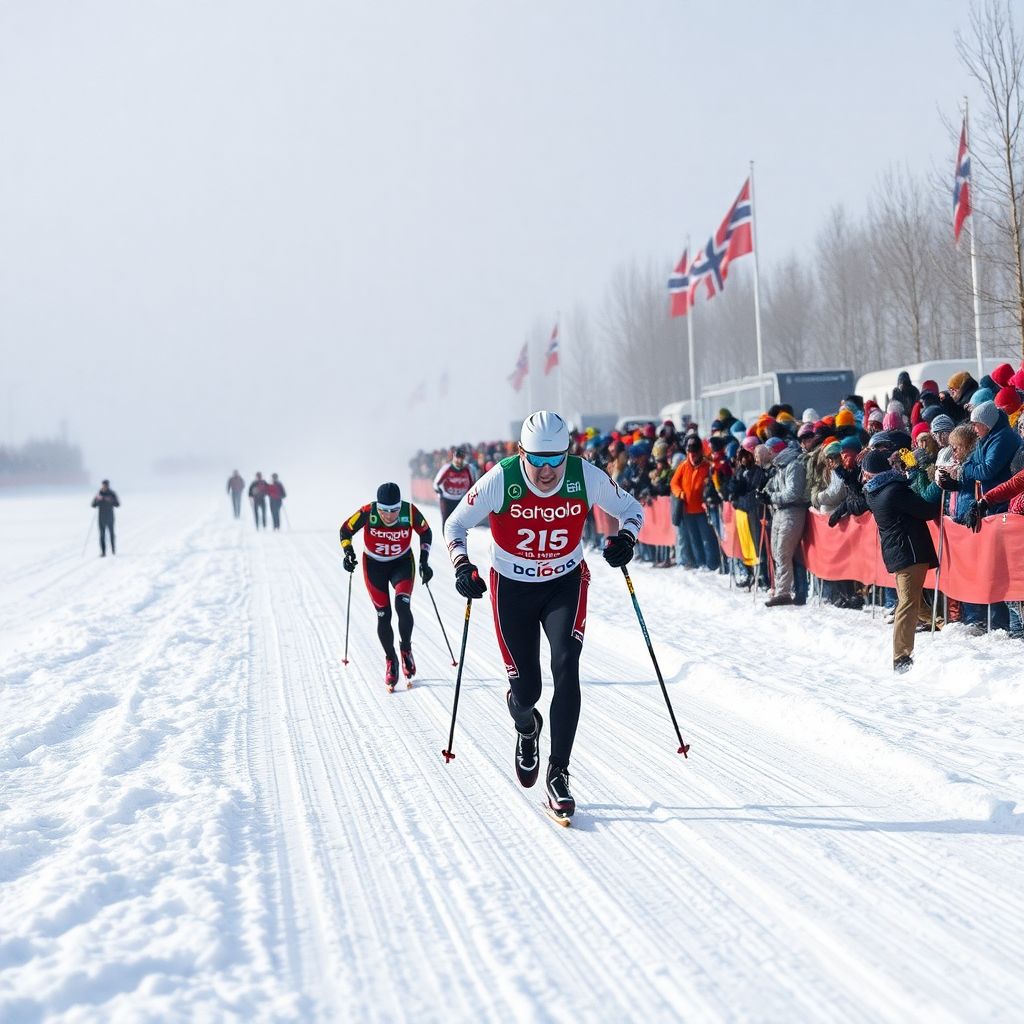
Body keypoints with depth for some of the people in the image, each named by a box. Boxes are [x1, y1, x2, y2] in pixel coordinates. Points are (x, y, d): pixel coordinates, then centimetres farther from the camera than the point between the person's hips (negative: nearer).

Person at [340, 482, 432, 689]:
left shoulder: (410, 512, -23)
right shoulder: (367, 513, -26)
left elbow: (425, 533, -2)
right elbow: (346, 530, -7)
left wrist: (424, 562, -7)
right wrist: (348, 552, -21)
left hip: (402, 563, 0)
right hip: (374, 565, 0)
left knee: (403, 606, -20)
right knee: (383, 615, -2)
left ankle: (406, 649, 6)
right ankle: (391, 660, 20)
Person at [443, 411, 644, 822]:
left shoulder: (585, 476, -18)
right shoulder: (500, 480, -21)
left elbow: (631, 508, -1)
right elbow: (455, 524, -8)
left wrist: (626, 537, -22)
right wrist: (462, 564, -26)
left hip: (566, 584, 1)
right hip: (512, 589, 0)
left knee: (566, 665, -22)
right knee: (525, 689, 1)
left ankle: (558, 773, -14)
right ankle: (526, 725, 42)